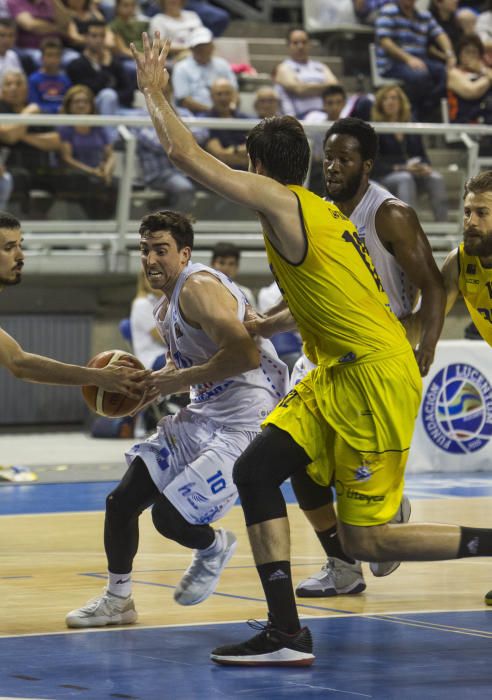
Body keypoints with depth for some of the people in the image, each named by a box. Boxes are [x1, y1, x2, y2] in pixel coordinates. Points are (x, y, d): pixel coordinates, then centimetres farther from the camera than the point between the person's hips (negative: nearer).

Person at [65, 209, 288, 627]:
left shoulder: (200, 288, -19)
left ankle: (214, 549, 18)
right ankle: (117, 601, 24)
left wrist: (179, 380, -20)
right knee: (120, 502, 6)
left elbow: (245, 355, -30)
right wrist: (148, 384, 8)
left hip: (244, 424, -10)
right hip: (201, 417, 10)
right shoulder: (166, 308, 12)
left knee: (170, 516, -17)